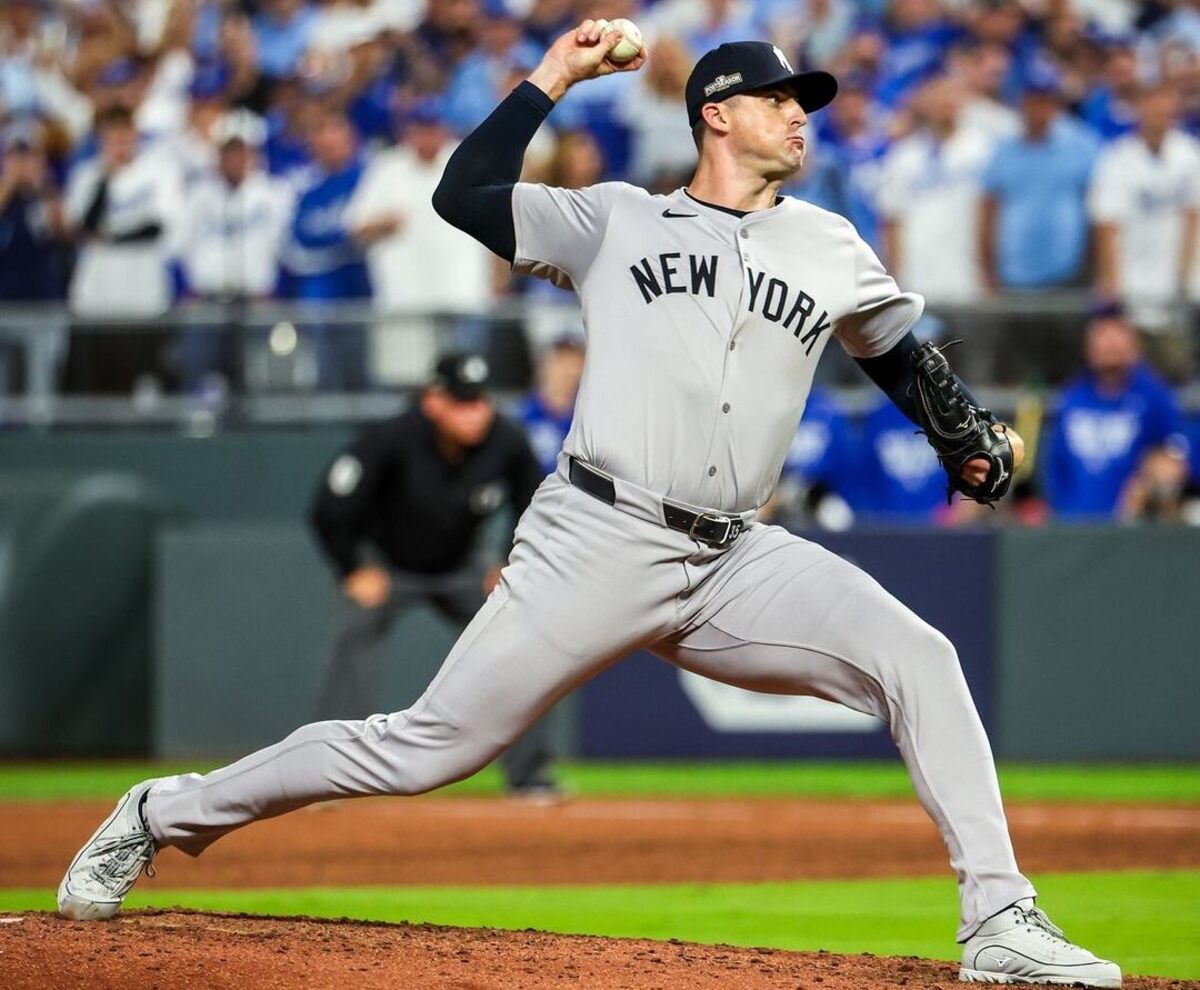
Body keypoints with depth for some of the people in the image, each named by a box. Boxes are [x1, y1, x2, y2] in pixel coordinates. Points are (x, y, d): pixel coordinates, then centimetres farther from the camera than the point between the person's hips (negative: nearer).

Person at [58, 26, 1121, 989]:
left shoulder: (830, 250, 16)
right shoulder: (617, 219, 9)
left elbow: (901, 353, 29)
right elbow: (463, 195, 6)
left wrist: (968, 443, 14)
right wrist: (552, 78, 6)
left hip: (735, 562, 4)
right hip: (599, 542, -3)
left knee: (918, 660, -16)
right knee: (426, 748, -5)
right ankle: (167, 814, 11)